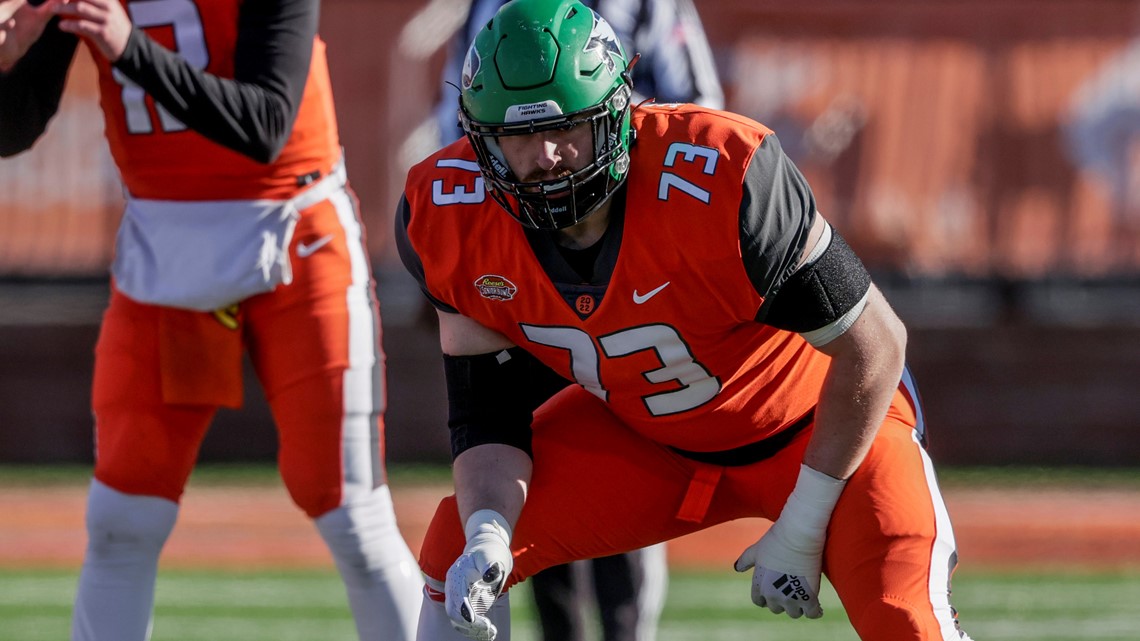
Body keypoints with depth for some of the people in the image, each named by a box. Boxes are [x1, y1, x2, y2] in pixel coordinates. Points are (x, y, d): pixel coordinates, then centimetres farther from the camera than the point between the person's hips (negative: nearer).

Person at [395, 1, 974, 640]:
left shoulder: (722, 182, -36)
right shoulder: (453, 221, -21)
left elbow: (874, 344, -25)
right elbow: (485, 412, -9)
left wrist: (801, 530, -21)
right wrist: (487, 536, -30)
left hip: (818, 420, -5)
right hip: (641, 432, 5)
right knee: (457, 548, -8)